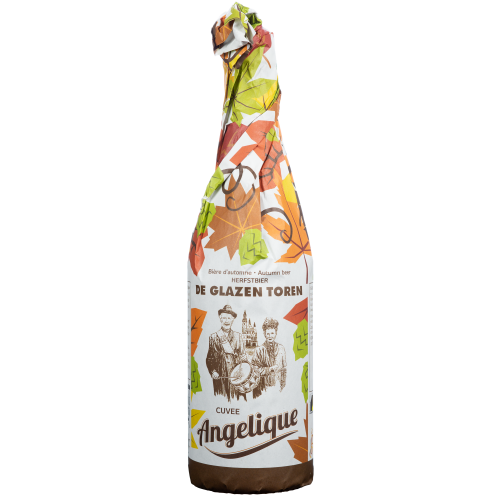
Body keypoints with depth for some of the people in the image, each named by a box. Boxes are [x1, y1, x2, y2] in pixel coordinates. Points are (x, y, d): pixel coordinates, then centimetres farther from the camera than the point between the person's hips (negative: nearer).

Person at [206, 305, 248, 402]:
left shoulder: (238, 336, 11)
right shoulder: (213, 337, 6)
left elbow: (243, 355, 10)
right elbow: (209, 358, 6)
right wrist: (213, 372, -7)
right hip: (221, 376, -1)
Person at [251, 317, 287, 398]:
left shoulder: (281, 349, 6)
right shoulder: (259, 350, -3)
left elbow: (284, 368, 11)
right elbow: (255, 369, -5)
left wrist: (283, 385, 8)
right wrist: (270, 369, -14)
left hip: (278, 385, 2)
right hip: (264, 386, -2)